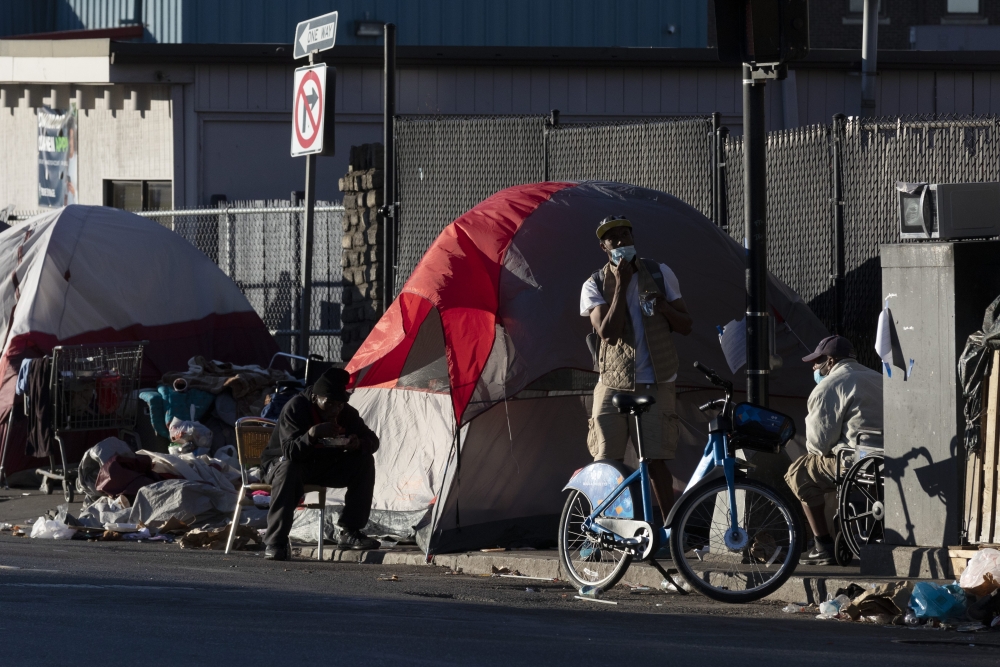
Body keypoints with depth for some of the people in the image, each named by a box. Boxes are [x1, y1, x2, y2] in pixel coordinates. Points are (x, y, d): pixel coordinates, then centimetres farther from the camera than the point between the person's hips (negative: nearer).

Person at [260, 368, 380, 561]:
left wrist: (358, 444, -26)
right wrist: (312, 434, -50)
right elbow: (289, 451, -33)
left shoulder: (346, 413, -6)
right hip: (281, 463, -6)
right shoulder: (295, 408, -23)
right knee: (288, 469, -41)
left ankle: (350, 533, -11)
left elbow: (372, 441, -2)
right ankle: (275, 543, -36)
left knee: (364, 461, -13)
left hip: (323, 469, 6)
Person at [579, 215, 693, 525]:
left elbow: (686, 325, 8)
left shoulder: (659, 274, 6)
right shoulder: (595, 285, 2)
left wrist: (664, 307, -14)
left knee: (656, 462, -6)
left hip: (655, 386, 0)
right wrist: (621, 285, -16)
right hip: (613, 385, 0)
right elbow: (607, 332, -13)